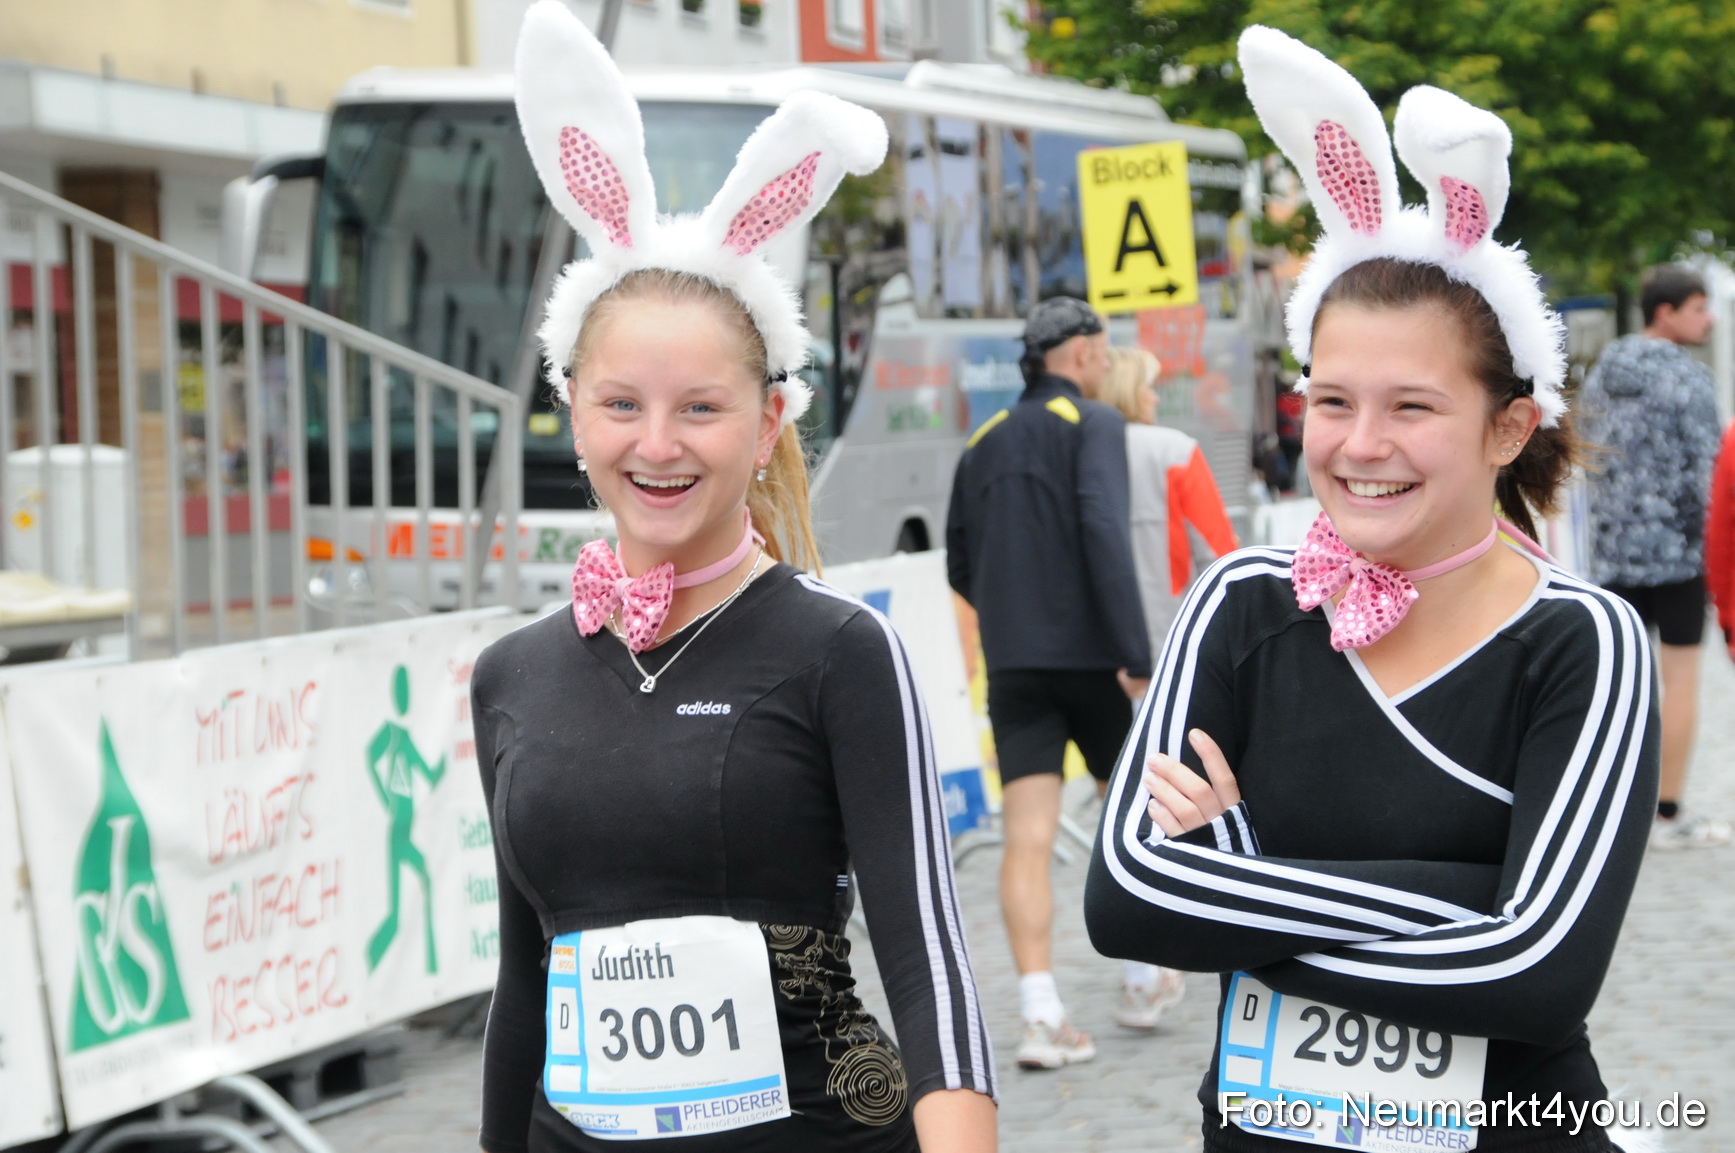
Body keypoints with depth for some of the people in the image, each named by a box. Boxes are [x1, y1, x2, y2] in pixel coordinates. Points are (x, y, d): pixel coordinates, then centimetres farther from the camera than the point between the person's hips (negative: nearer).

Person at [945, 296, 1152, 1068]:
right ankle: (1142, 974, 27)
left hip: (1013, 663, 4)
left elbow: (960, 568, 17)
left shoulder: (983, 444, 13)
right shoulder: (1094, 425, -4)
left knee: (1028, 838, -4)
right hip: (1090, 653, -4)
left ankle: (1043, 1016, -13)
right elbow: (1104, 532, -19)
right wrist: (1136, 655, -21)